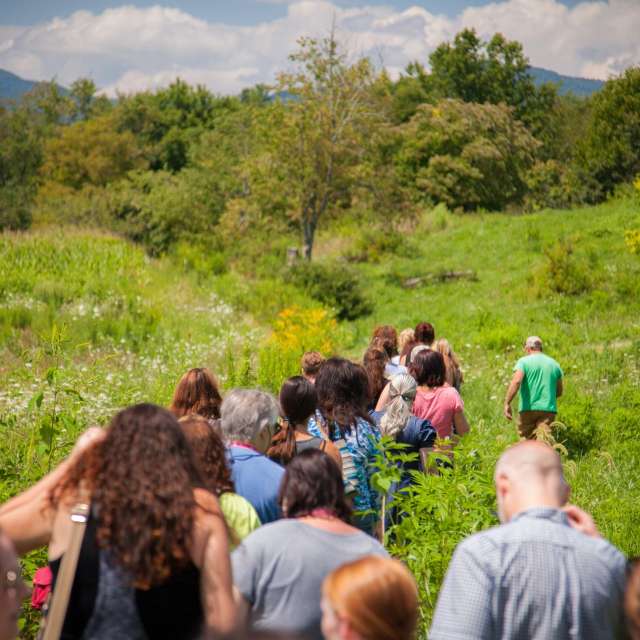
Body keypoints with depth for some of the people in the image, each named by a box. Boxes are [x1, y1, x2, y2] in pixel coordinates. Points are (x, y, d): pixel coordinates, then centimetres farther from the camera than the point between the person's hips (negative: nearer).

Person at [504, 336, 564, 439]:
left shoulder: (524, 361, 0)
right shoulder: (554, 364, 15)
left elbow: (516, 381, -17)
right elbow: (559, 392, 19)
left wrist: (507, 403, -17)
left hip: (528, 408, -3)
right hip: (548, 409, 3)